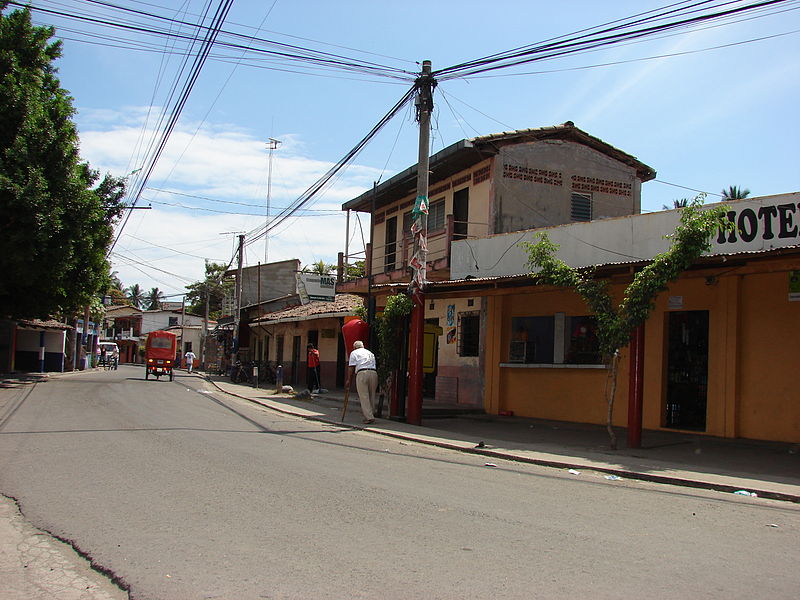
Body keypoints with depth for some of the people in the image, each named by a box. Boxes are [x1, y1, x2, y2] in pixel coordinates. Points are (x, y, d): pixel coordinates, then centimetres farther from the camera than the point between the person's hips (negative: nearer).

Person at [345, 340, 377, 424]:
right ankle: (371, 415, 13)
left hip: (362, 373, -4)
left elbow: (351, 367, 8)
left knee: (364, 396, -4)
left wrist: (349, 380, 12)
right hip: (373, 373, 5)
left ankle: (369, 417, -12)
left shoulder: (354, 353, 15)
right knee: (371, 396, 11)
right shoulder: (370, 353, 28)